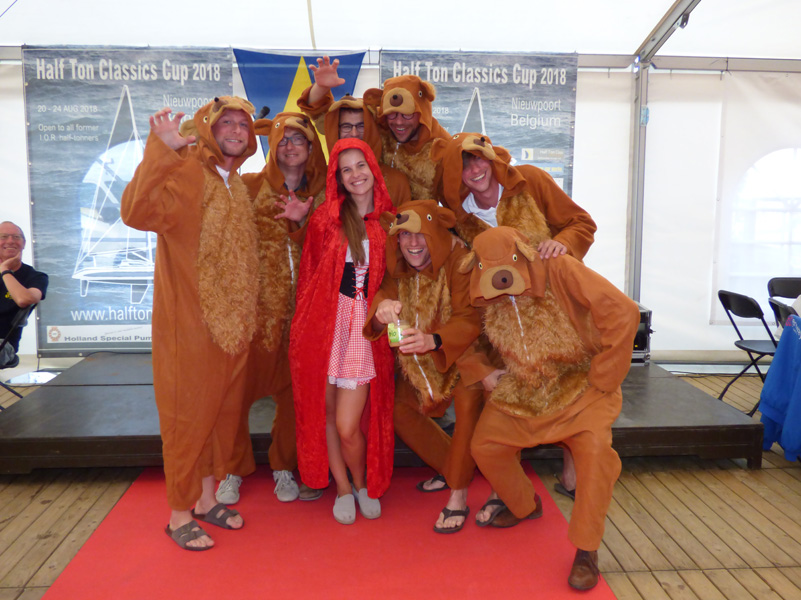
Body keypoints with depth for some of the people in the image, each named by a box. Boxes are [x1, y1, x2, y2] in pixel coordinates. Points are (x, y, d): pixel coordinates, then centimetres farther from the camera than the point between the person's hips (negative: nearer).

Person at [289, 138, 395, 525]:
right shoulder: (326, 217, 4)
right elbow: (309, 273, 10)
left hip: (364, 323, 0)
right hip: (324, 321, 1)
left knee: (348, 426, -4)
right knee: (325, 413, 8)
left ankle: (363, 484, 27)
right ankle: (343, 488, 33)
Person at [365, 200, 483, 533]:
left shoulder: (458, 262, -25)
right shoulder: (398, 270, -6)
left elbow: (470, 319, -34)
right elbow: (378, 311, -16)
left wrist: (433, 340, -53)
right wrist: (382, 314, -42)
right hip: (421, 361, 7)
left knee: (468, 405, -30)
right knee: (400, 411, 6)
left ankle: (458, 497, -16)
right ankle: (450, 467, 26)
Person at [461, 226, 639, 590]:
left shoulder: (560, 271, -25)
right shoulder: (485, 295, -10)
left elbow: (623, 314, -28)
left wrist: (600, 381, -21)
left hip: (580, 386, -4)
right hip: (521, 392, 5)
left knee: (595, 449, -27)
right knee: (484, 446, 2)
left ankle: (586, 549, -6)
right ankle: (524, 506, 33)